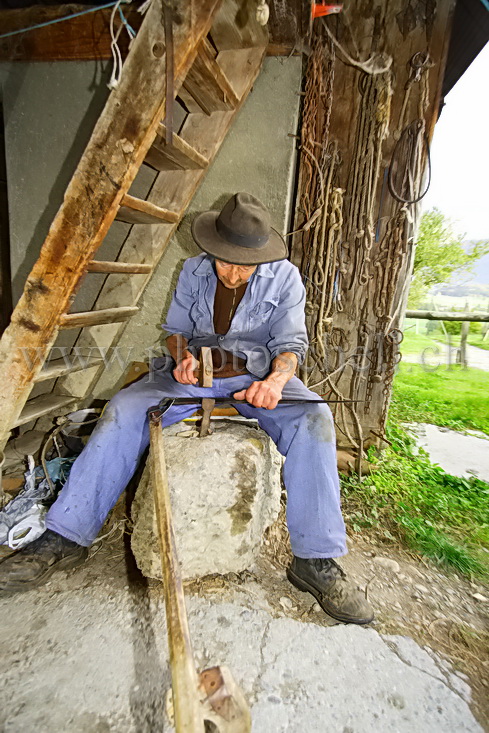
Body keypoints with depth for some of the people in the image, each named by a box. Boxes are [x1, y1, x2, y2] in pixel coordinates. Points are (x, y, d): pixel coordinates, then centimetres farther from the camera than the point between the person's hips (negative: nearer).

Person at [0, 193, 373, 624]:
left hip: (257, 374, -1)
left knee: (314, 418, -31)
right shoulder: (193, 272, 4)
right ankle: (66, 539, -10)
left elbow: (291, 342, -7)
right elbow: (176, 329, 9)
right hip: (196, 372, 2)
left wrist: (276, 378, -29)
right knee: (123, 411, -20)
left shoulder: (284, 277, -2)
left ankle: (316, 561, -23)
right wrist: (182, 356, -16)